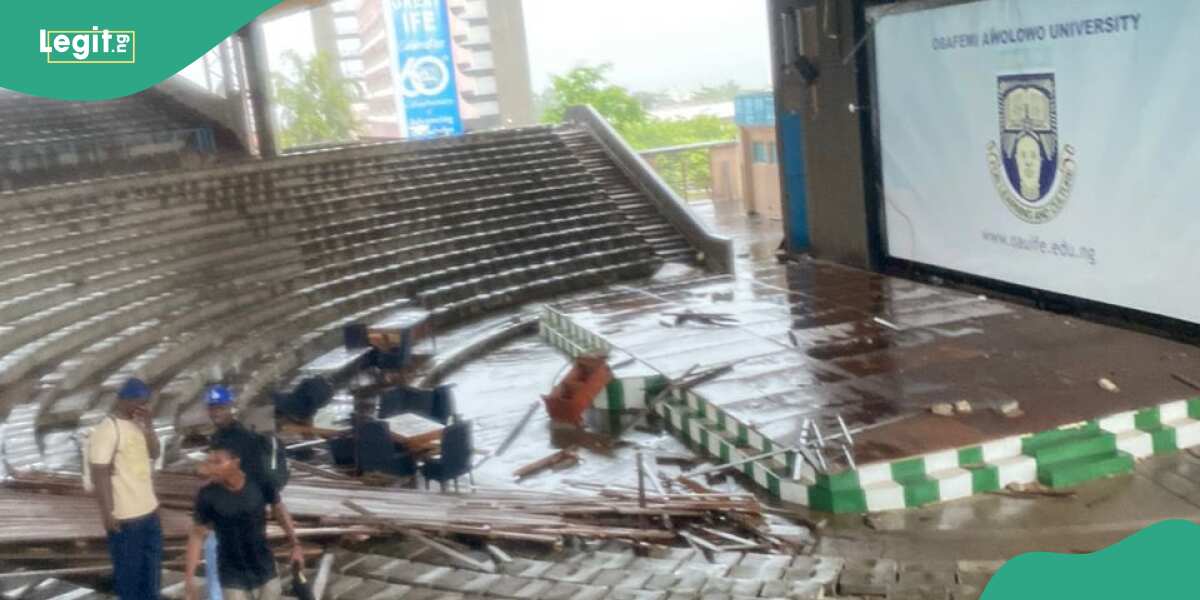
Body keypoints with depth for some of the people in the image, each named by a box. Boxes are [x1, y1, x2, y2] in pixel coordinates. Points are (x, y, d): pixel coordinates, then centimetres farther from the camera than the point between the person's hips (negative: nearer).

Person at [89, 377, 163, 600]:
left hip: (148, 509, 8)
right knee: (128, 565, 6)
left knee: (152, 561, 21)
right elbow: (99, 474, -19)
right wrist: (107, 513, -19)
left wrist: (148, 425, -5)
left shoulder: (138, 423, 5)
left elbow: (154, 454, 10)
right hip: (124, 514, -8)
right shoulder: (106, 430, -19)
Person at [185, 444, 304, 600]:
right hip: (233, 578, -1)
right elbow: (197, 534, -7)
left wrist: (295, 544, 4)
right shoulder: (208, 496, -16)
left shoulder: (260, 484, -14)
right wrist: (189, 577, -10)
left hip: (265, 571, 2)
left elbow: (279, 510, 3)